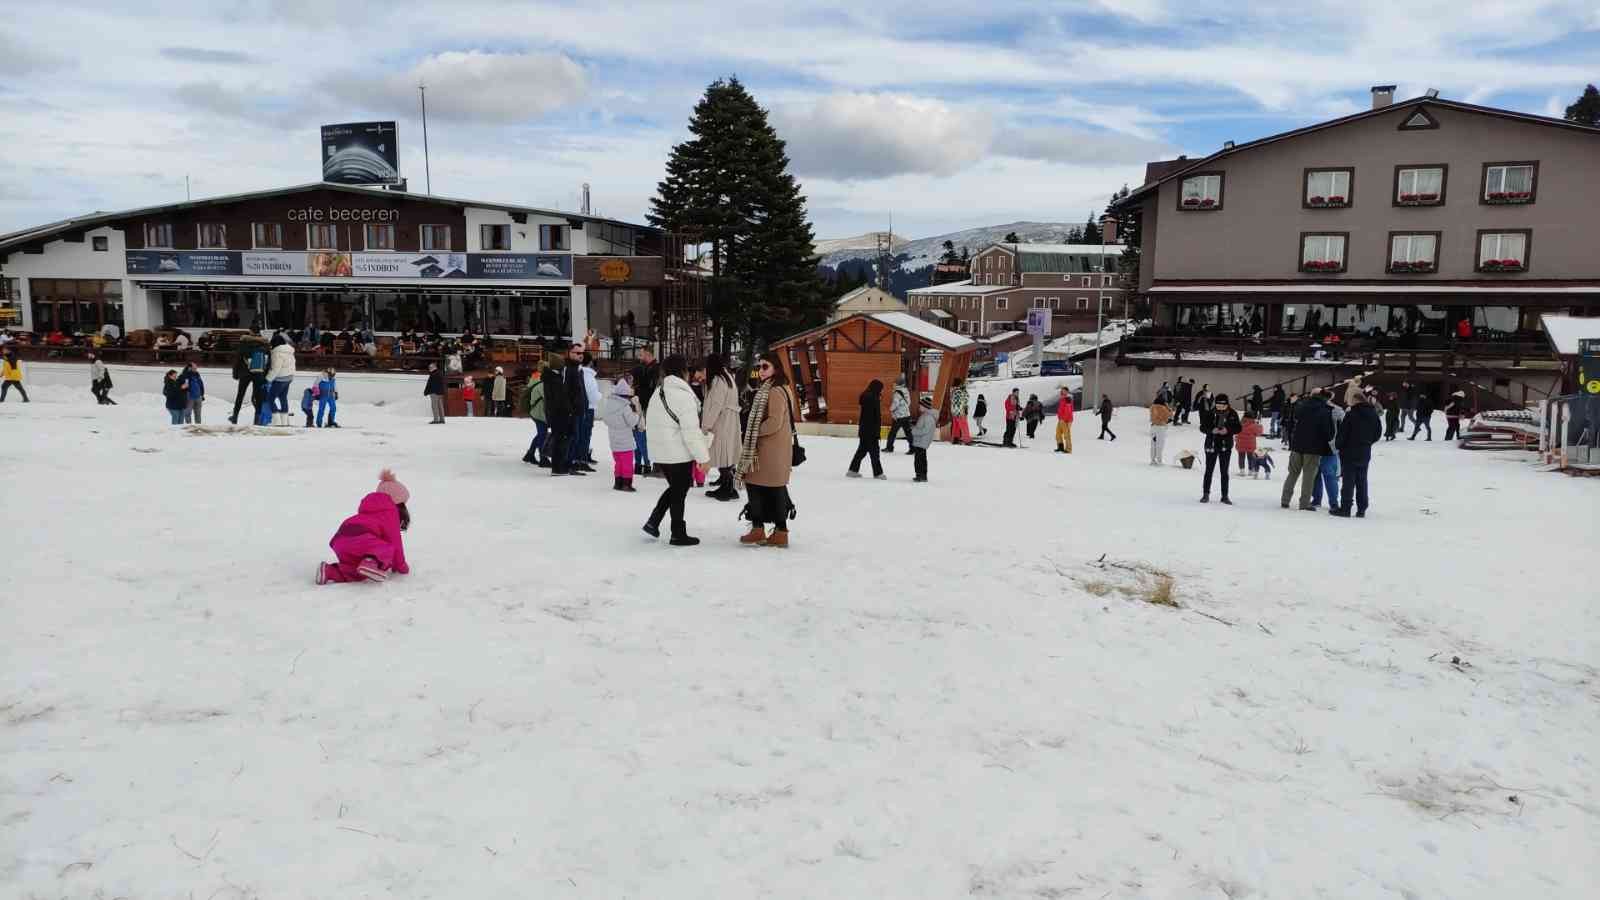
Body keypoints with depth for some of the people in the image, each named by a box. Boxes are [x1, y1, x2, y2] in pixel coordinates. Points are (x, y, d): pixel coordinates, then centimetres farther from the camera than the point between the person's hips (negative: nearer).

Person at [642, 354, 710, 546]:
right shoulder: (683, 395, -18)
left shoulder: (658, 393, 9)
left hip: (659, 452, 8)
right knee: (679, 492, 5)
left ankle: (653, 521, 12)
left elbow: (651, 424, 16)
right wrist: (703, 456, -15)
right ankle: (678, 535, 13)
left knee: (675, 487, 22)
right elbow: (691, 432, -21)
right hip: (678, 453, -8)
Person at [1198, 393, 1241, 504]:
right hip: (1211, 445, -1)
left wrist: (1228, 430, -18)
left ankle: (1225, 496, 14)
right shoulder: (1210, 413, -8)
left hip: (1226, 446, 1)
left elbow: (1238, 428, -1)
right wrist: (1211, 430, -22)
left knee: (1224, 472, 7)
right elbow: (1202, 427, -4)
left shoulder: (1232, 414, -5)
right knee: (1209, 471, 5)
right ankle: (1206, 494, 15)